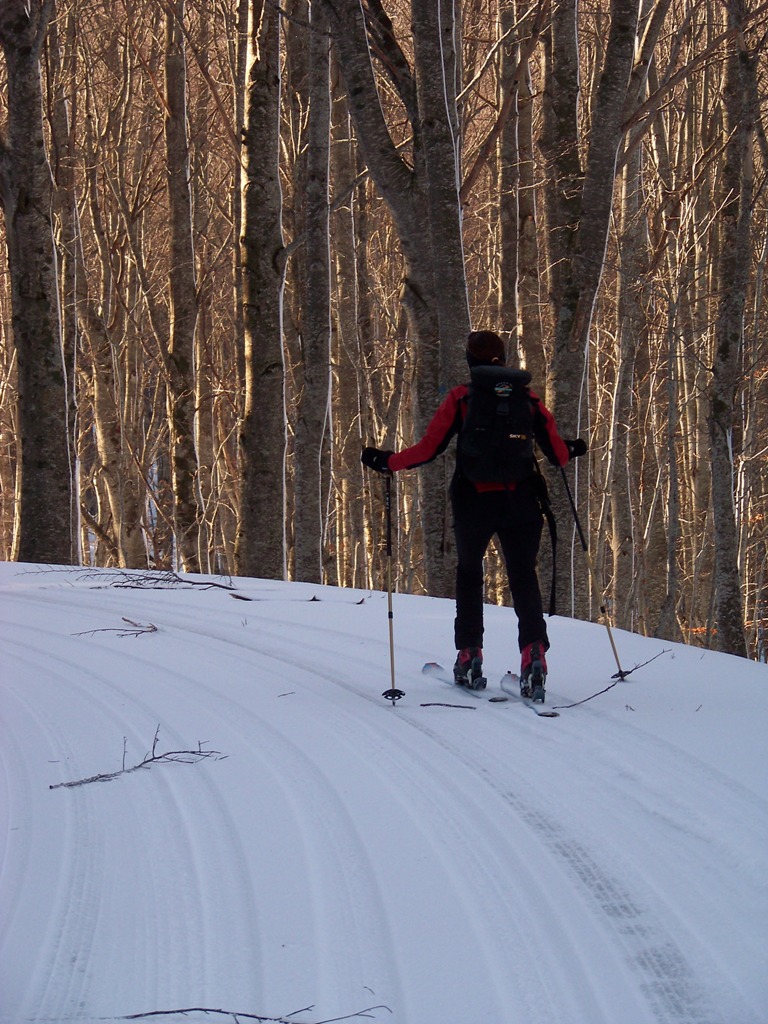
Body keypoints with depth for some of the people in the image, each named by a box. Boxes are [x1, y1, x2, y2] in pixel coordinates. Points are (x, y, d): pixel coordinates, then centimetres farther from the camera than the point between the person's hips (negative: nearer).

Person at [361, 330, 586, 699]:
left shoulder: (461, 398, -1)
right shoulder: (527, 398, 4)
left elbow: (428, 449, -4)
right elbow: (557, 452, 6)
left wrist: (387, 461, 10)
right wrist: (572, 450, 29)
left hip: (473, 502, -1)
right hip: (520, 502, 1)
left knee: (469, 572, 20)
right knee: (524, 576, 5)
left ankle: (469, 656, 14)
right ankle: (533, 652, -18)